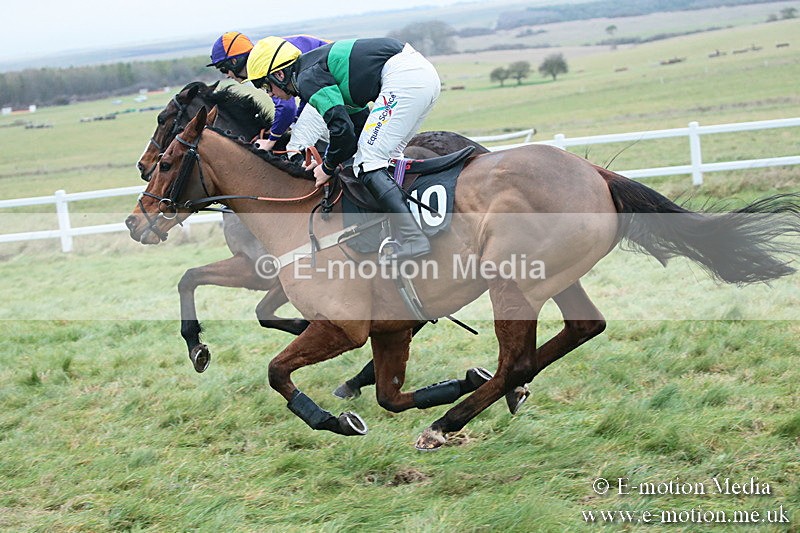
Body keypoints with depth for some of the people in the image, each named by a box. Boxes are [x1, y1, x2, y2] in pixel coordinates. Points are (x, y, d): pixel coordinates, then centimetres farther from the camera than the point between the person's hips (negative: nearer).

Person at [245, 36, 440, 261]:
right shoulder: (317, 66, 26)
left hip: (402, 77, -10)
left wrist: (329, 167, 5)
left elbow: (342, 129, -12)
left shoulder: (307, 78, -5)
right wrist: (331, 160, 24)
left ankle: (413, 240, -17)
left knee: (368, 163, -7)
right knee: (387, 156, 21)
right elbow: (360, 121, 29)